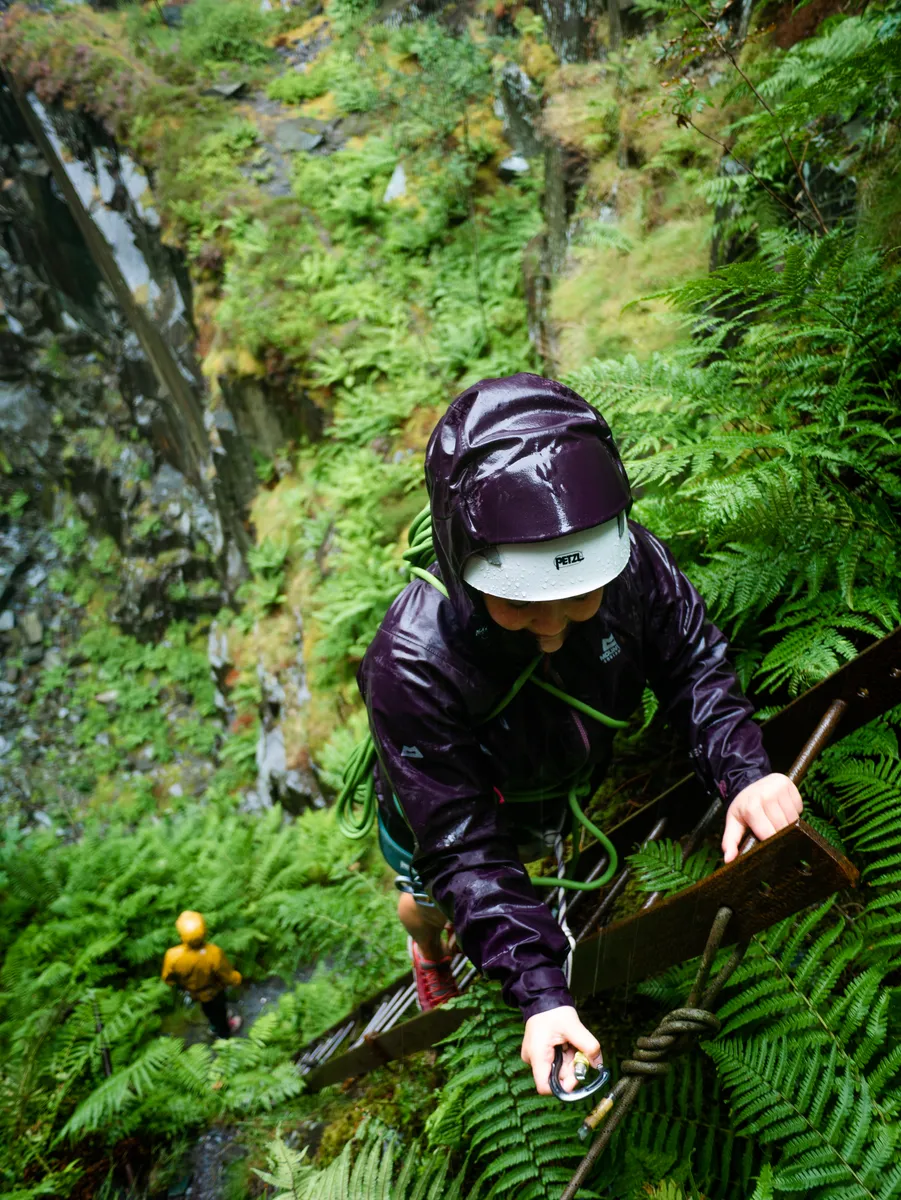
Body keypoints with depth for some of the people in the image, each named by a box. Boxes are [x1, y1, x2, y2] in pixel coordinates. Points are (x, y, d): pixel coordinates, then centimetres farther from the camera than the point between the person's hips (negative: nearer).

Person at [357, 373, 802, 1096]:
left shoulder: (630, 559, -38)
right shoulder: (413, 668, -47)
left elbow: (692, 664, -19)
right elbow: (464, 853, -38)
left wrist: (744, 770, -36)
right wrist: (540, 994, -44)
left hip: (550, 786, 3)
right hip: (441, 805, -2)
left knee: (532, 857, 35)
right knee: (429, 899, 30)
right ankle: (428, 951, 67)